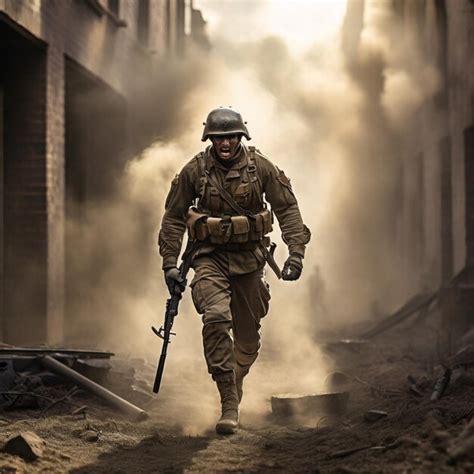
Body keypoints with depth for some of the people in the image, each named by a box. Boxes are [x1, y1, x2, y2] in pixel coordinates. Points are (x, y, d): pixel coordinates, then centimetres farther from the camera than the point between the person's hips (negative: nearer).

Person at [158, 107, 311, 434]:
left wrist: (296, 251, -8)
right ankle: (229, 404, -22)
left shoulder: (260, 167, -5)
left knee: (248, 334, 9)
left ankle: (236, 381, 39)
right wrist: (170, 264, 0)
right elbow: (174, 217, 4)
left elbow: (287, 208, 2)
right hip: (210, 257, -2)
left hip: (249, 258, 2)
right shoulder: (194, 171, -5)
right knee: (216, 317, -25)